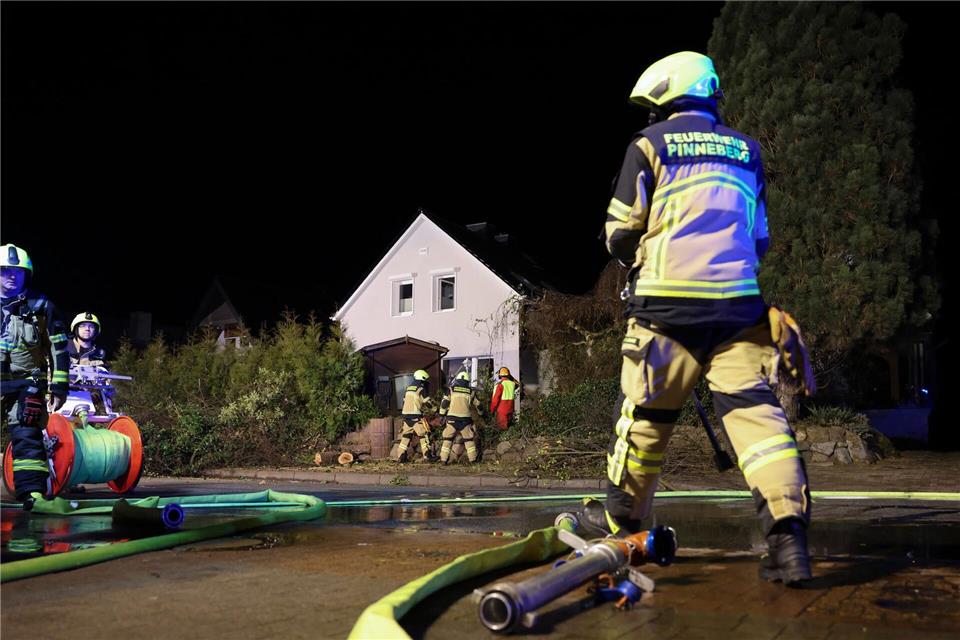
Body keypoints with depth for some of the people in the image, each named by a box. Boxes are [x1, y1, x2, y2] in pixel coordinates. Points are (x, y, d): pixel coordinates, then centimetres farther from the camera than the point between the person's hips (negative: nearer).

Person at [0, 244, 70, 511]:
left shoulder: (40, 307, 4)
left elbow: (59, 349, 4)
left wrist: (58, 387, -1)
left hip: (26, 382, -2)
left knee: (27, 436, -10)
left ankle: (32, 492, -11)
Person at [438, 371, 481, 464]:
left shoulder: (451, 390, 4)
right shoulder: (470, 392, 10)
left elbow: (444, 403, 0)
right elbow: (478, 405, 20)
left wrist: (441, 415, 8)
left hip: (452, 418, -1)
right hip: (465, 419, 1)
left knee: (447, 439, 5)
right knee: (469, 439, 12)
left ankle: (444, 459, 1)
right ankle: (472, 458, 11)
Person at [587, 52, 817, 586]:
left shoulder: (649, 145, 4)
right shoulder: (745, 150, 17)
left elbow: (620, 235, 4)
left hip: (667, 302, -3)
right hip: (738, 302, 3)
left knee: (646, 414, 7)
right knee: (754, 407, 0)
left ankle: (621, 516, 22)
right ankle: (788, 531, -11)